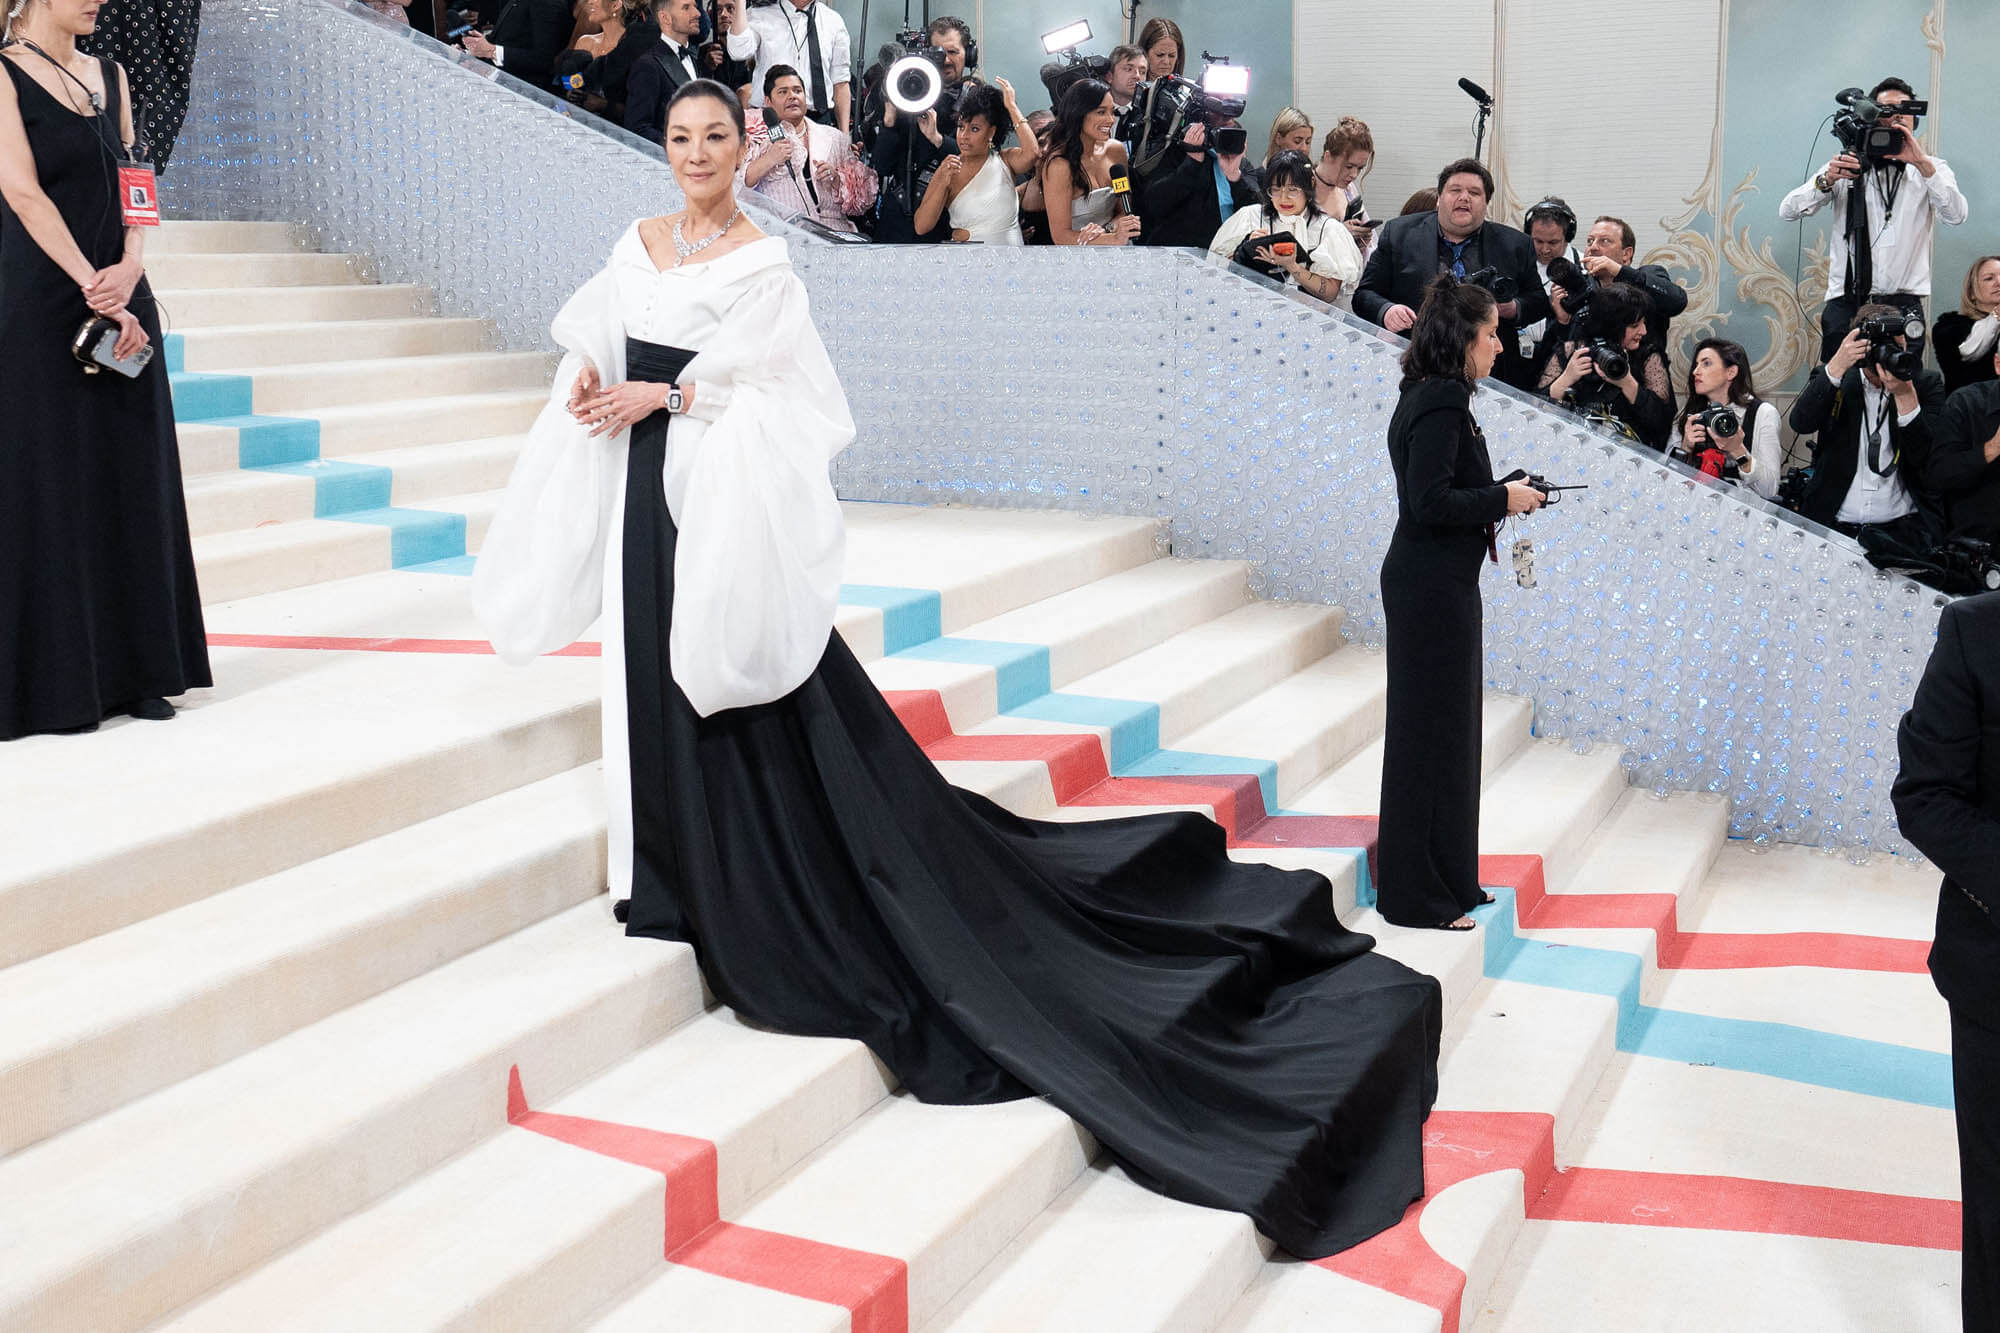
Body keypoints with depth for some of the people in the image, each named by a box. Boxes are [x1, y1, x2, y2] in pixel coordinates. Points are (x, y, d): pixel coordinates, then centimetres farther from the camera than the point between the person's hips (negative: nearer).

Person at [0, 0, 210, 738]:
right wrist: (95, 292, -19)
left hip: (121, 299, 6)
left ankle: (133, 670, 16)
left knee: (133, 482, 7)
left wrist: (130, 269, -9)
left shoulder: (108, 77, 13)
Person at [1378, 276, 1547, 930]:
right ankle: (1414, 893, 7)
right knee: (1429, 729, -3)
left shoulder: (1432, 397, 13)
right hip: (1430, 587, -10)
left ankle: (1447, 878, 26)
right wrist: (1502, 499, -14)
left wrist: (1502, 495, 8)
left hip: (1437, 582, 10)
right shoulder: (1441, 401, -18)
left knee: (1445, 728, 16)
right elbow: (1430, 503, -25)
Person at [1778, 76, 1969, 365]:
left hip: (1903, 307, 0)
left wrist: (1922, 163, -18)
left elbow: (1955, 216, -9)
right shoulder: (1847, 167, 9)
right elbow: (1788, 211, 0)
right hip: (1846, 305, 0)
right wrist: (1826, 181, -18)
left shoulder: (1931, 169, 10)